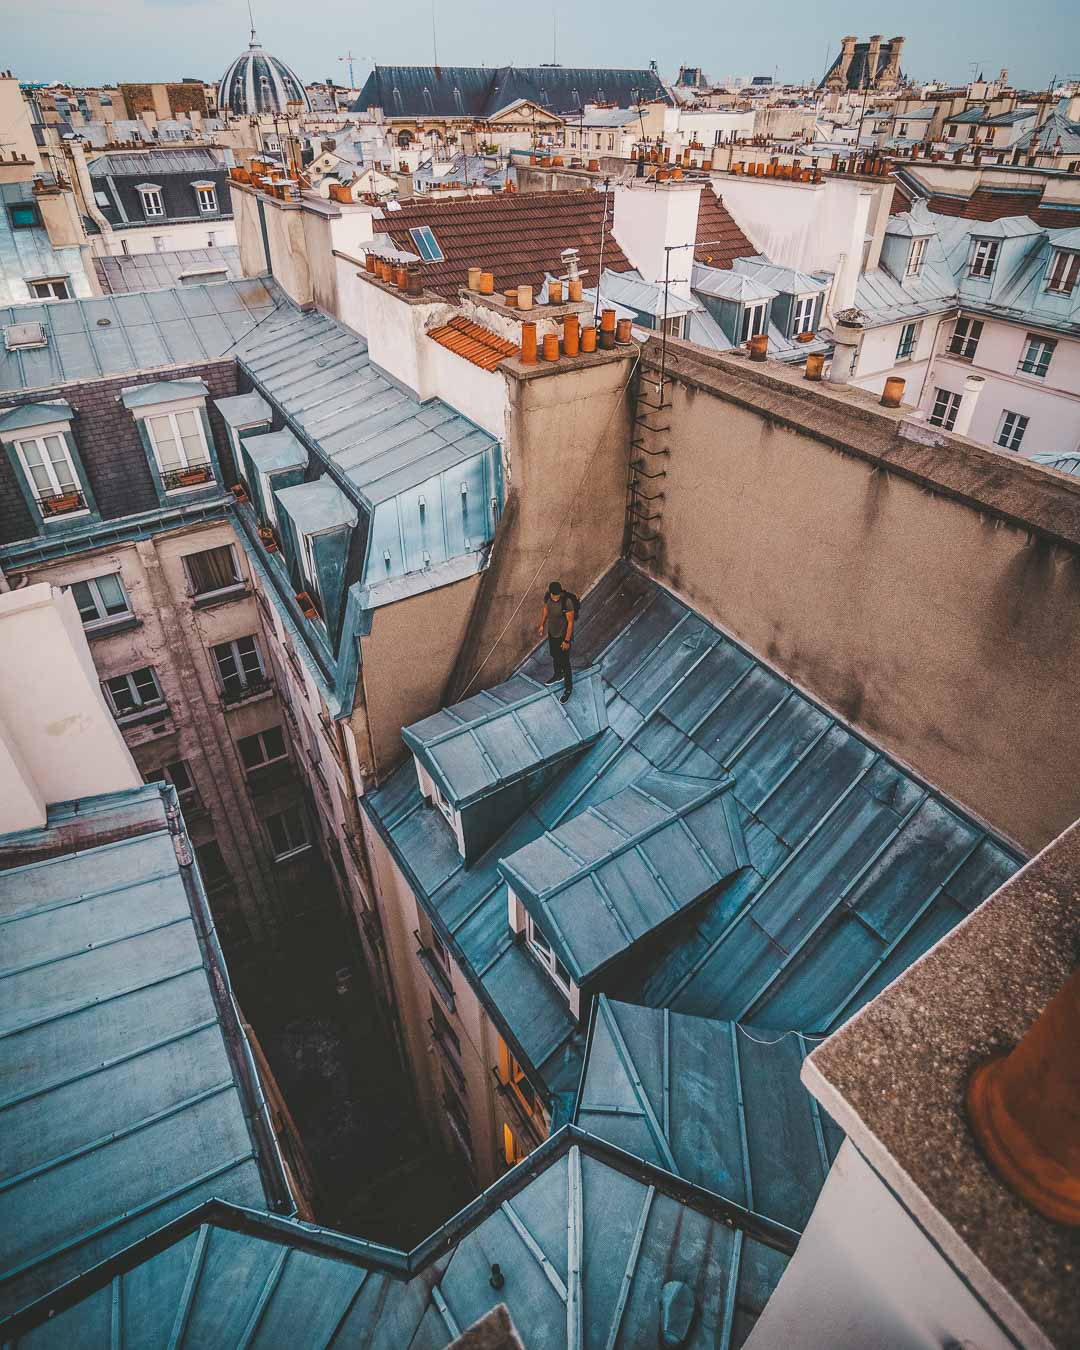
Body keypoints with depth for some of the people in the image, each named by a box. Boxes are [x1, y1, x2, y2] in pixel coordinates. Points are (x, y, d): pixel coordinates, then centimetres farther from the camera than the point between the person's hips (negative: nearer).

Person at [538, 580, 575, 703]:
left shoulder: (567, 602, -33)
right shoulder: (548, 596, -15)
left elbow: (570, 622, -24)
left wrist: (567, 641, -19)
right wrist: (542, 625, 14)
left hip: (563, 635, -6)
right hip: (552, 633, 6)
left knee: (564, 662, 8)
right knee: (554, 656, 28)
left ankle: (568, 688, 27)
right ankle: (558, 675, 55)